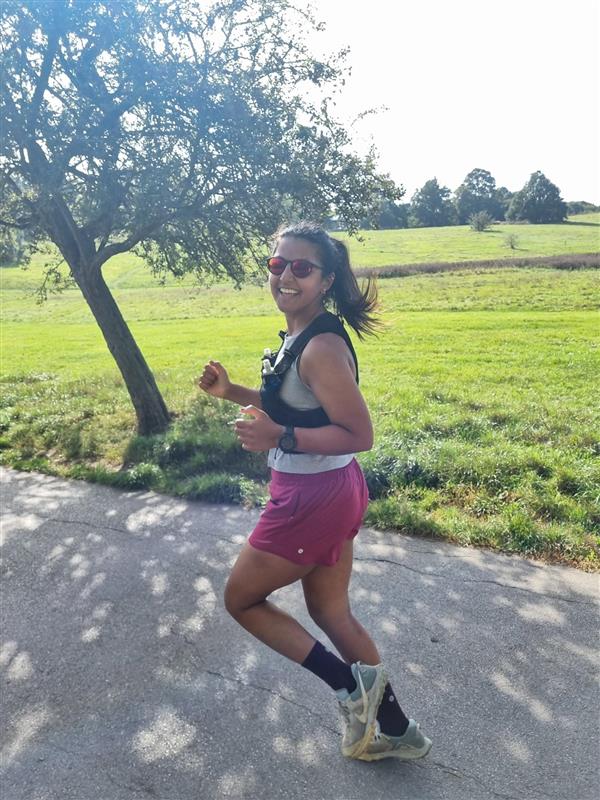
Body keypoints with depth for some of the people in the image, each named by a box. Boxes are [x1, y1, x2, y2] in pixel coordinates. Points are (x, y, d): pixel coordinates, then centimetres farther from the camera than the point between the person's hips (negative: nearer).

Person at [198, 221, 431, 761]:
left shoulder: (322, 347, -23)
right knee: (330, 612, 22)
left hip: (313, 498, -10)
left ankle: (352, 685, 15)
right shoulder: (299, 336, 6)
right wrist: (232, 392, 10)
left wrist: (280, 438, -29)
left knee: (241, 599, 12)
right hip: (330, 492, 10)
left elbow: (360, 434, -23)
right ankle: (396, 729, 39)